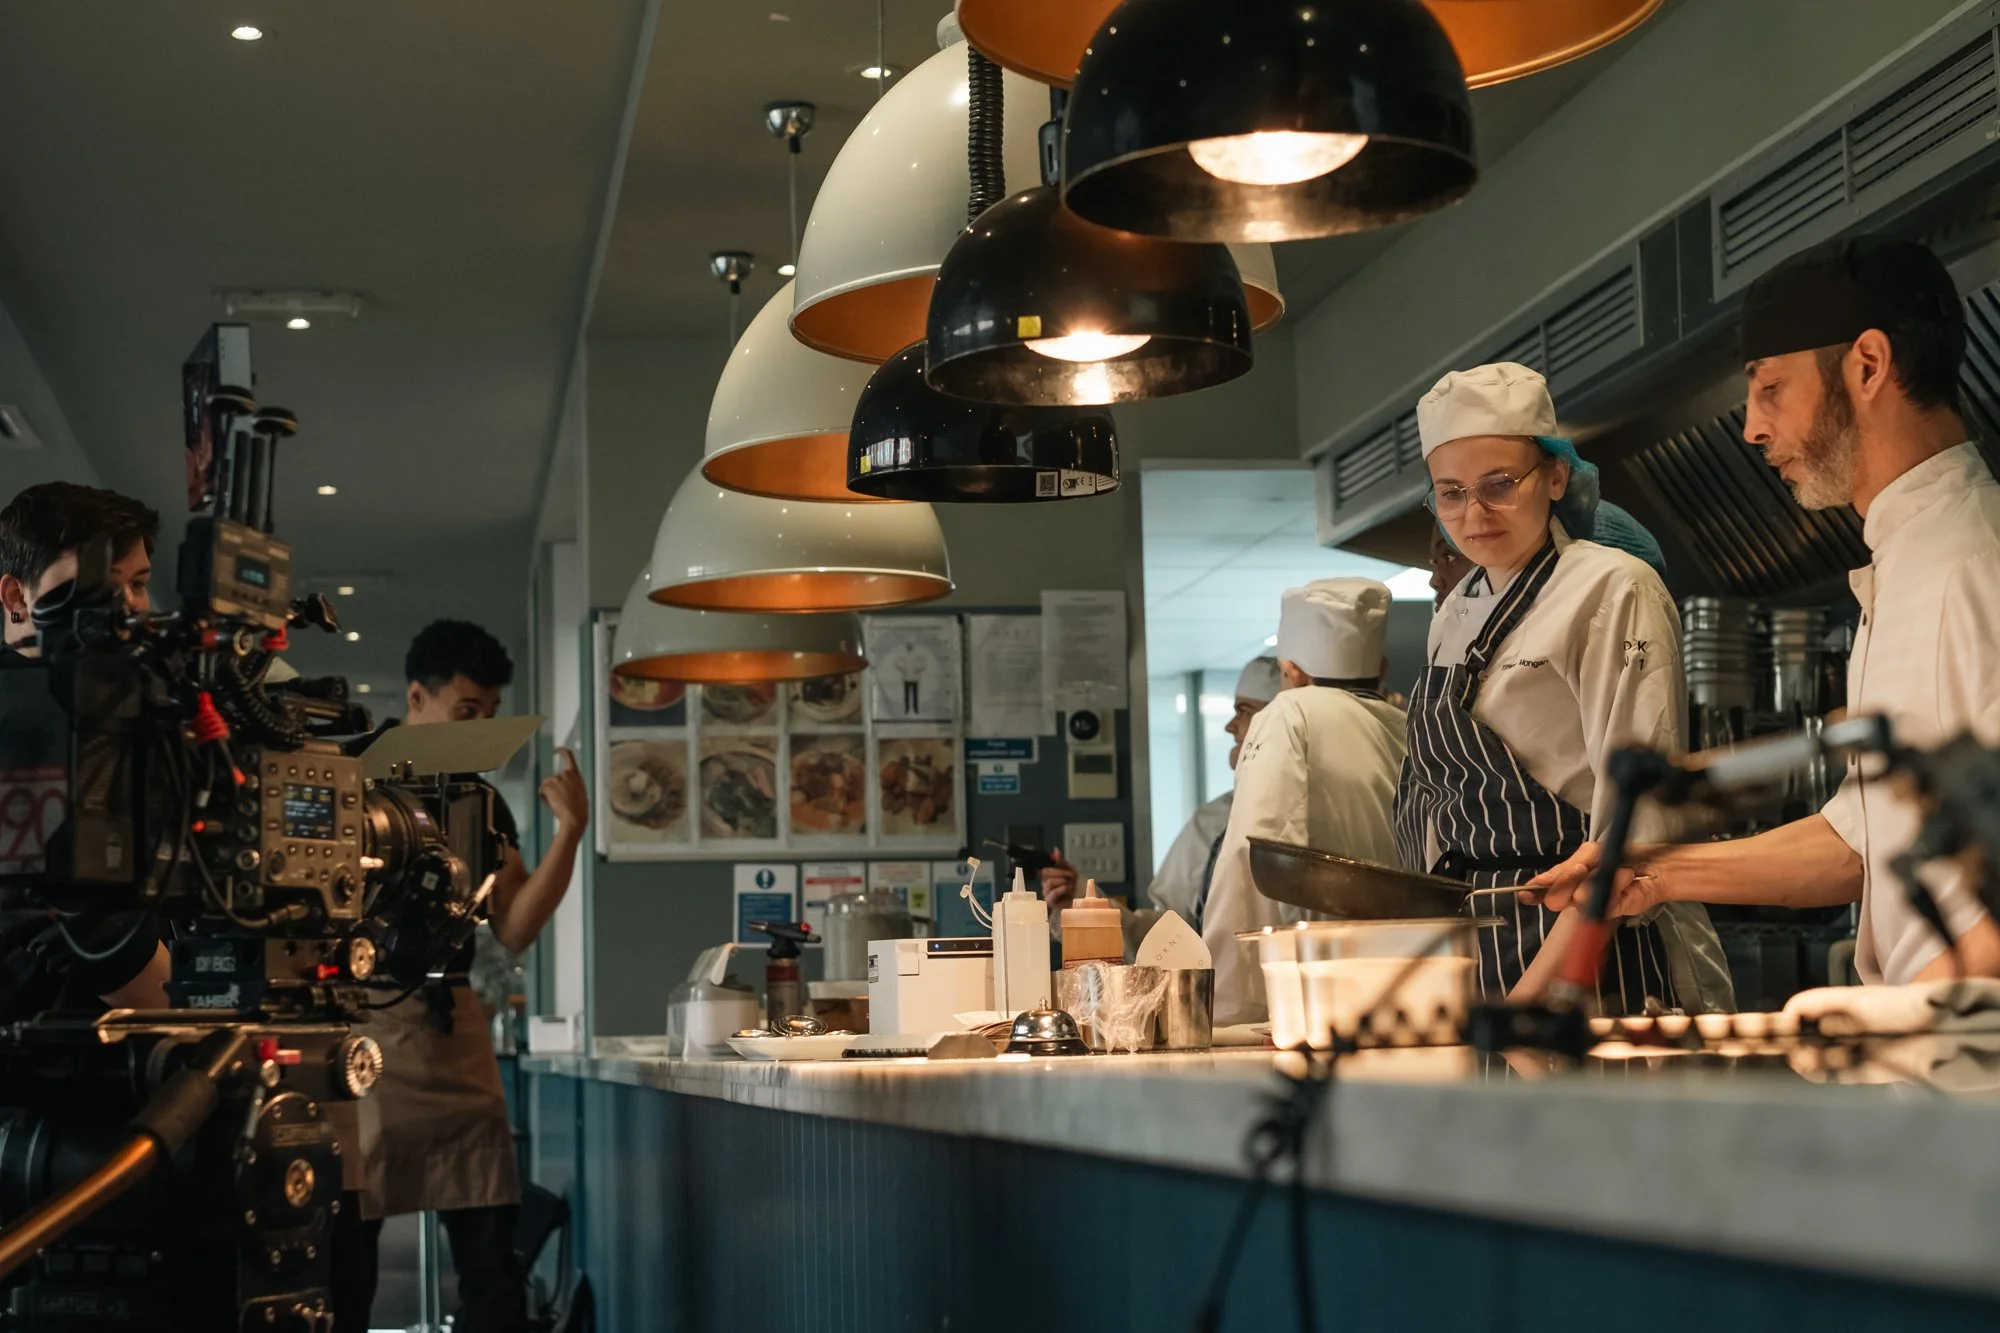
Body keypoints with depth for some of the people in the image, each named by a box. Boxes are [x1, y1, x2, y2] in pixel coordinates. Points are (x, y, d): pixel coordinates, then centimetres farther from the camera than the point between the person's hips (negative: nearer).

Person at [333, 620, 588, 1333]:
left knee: (491, 1250, 2)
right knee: (346, 1249, -2)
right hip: (360, 1026, -4)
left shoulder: (485, 805, 14)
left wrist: (569, 831, -5)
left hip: (454, 1030, 4)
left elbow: (514, 929, 4)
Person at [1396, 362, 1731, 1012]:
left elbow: (1635, 819, -14)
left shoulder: (1614, 592, -6)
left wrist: (1533, 992, -20)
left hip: (1589, 961, -6)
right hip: (1470, 953, 6)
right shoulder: (1455, 616, 16)